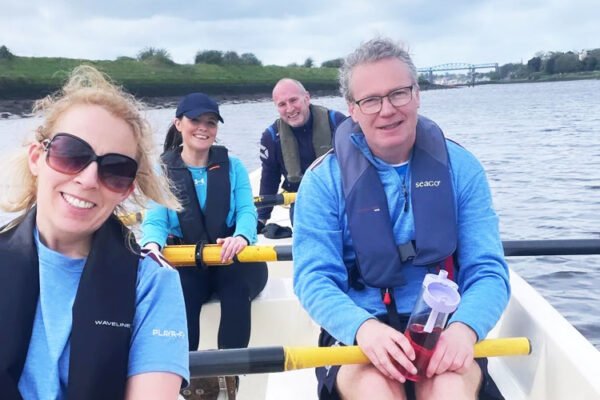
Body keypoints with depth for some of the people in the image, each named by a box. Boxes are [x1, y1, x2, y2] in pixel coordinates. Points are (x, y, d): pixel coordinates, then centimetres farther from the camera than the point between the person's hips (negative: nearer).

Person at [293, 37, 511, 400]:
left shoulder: (460, 167, 1)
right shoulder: (324, 179, -2)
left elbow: (487, 270, -3)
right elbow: (315, 278, -9)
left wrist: (465, 327, -25)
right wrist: (363, 327, -29)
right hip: (357, 329, -1)